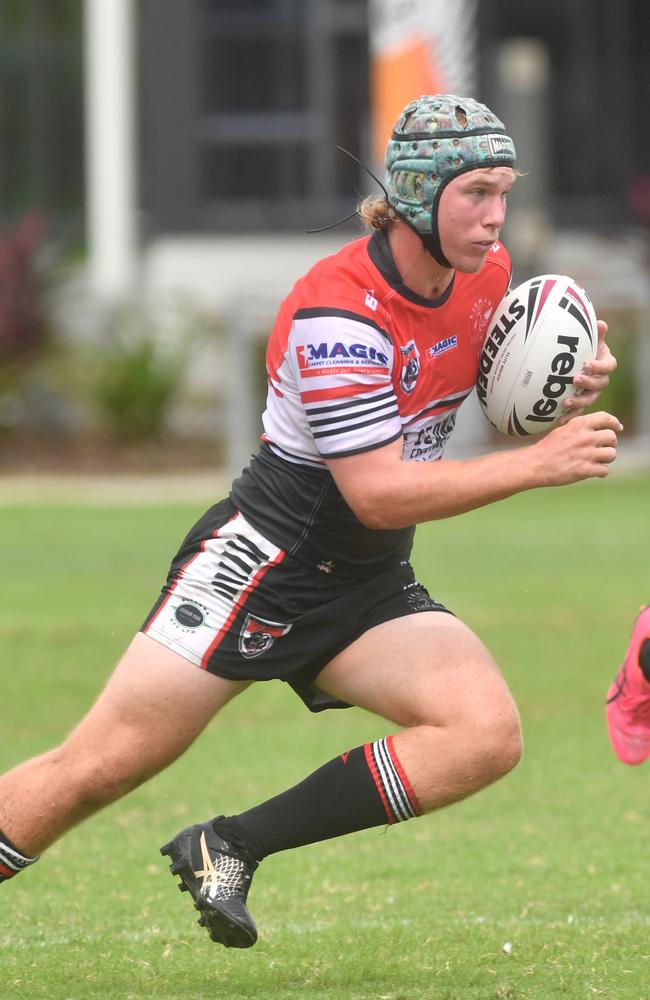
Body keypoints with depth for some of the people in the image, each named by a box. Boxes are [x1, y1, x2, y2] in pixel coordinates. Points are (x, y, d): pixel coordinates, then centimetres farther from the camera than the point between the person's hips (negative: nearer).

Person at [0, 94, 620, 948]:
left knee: (488, 734, -18)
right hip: (263, 560, -7)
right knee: (96, 770, -10)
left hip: (370, 587, 7)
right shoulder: (338, 314, -24)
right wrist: (539, 465, -27)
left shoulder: (486, 271, -1)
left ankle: (232, 847, -11)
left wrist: (567, 389, -3)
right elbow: (379, 493, -27)